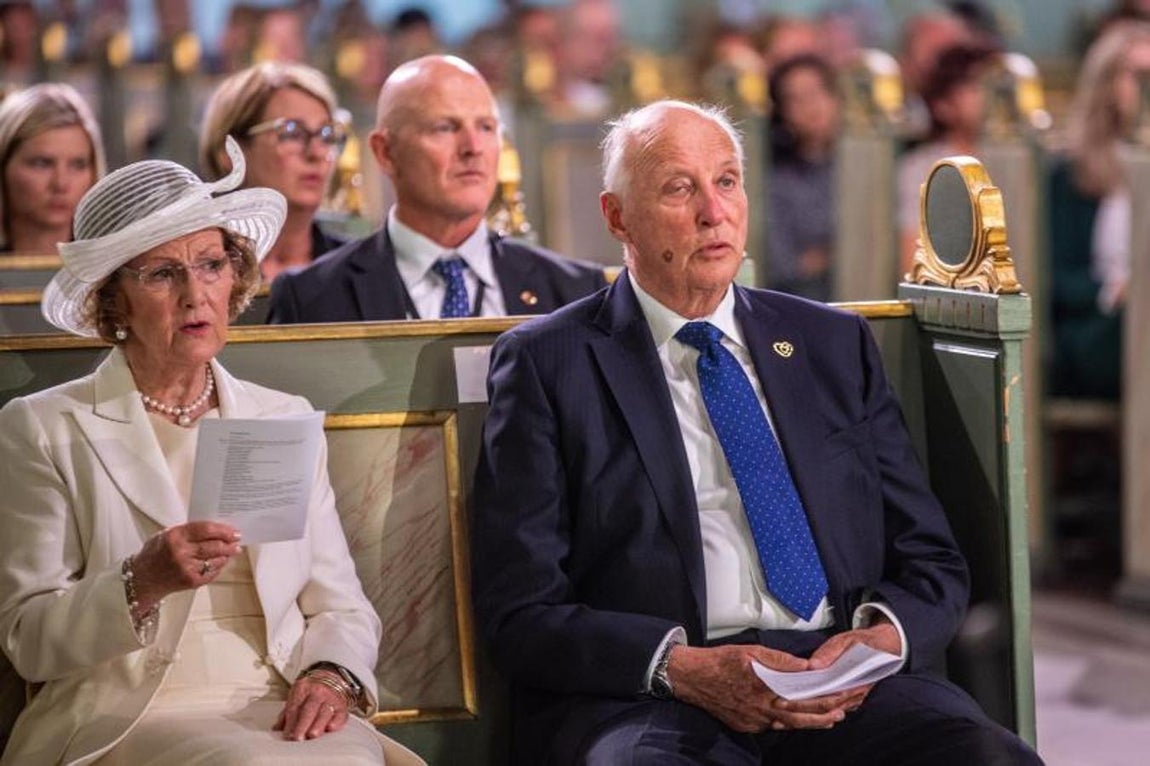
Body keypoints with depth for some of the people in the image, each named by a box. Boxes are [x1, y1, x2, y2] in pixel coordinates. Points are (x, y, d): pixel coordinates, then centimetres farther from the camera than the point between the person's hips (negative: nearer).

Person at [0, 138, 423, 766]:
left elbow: (340, 605, 14)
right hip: (127, 716, -4)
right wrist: (143, 582, -19)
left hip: (282, 713, 4)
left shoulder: (286, 422, 19)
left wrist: (331, 676, -9)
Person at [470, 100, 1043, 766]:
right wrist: (683, 668, -16)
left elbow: (933, 562, 19)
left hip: (848, 686, 3)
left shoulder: (835, 344, 20)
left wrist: (883, 635, -5)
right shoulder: (547, 362, 9)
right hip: (647, 702, -3)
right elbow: (519, 609, 0)